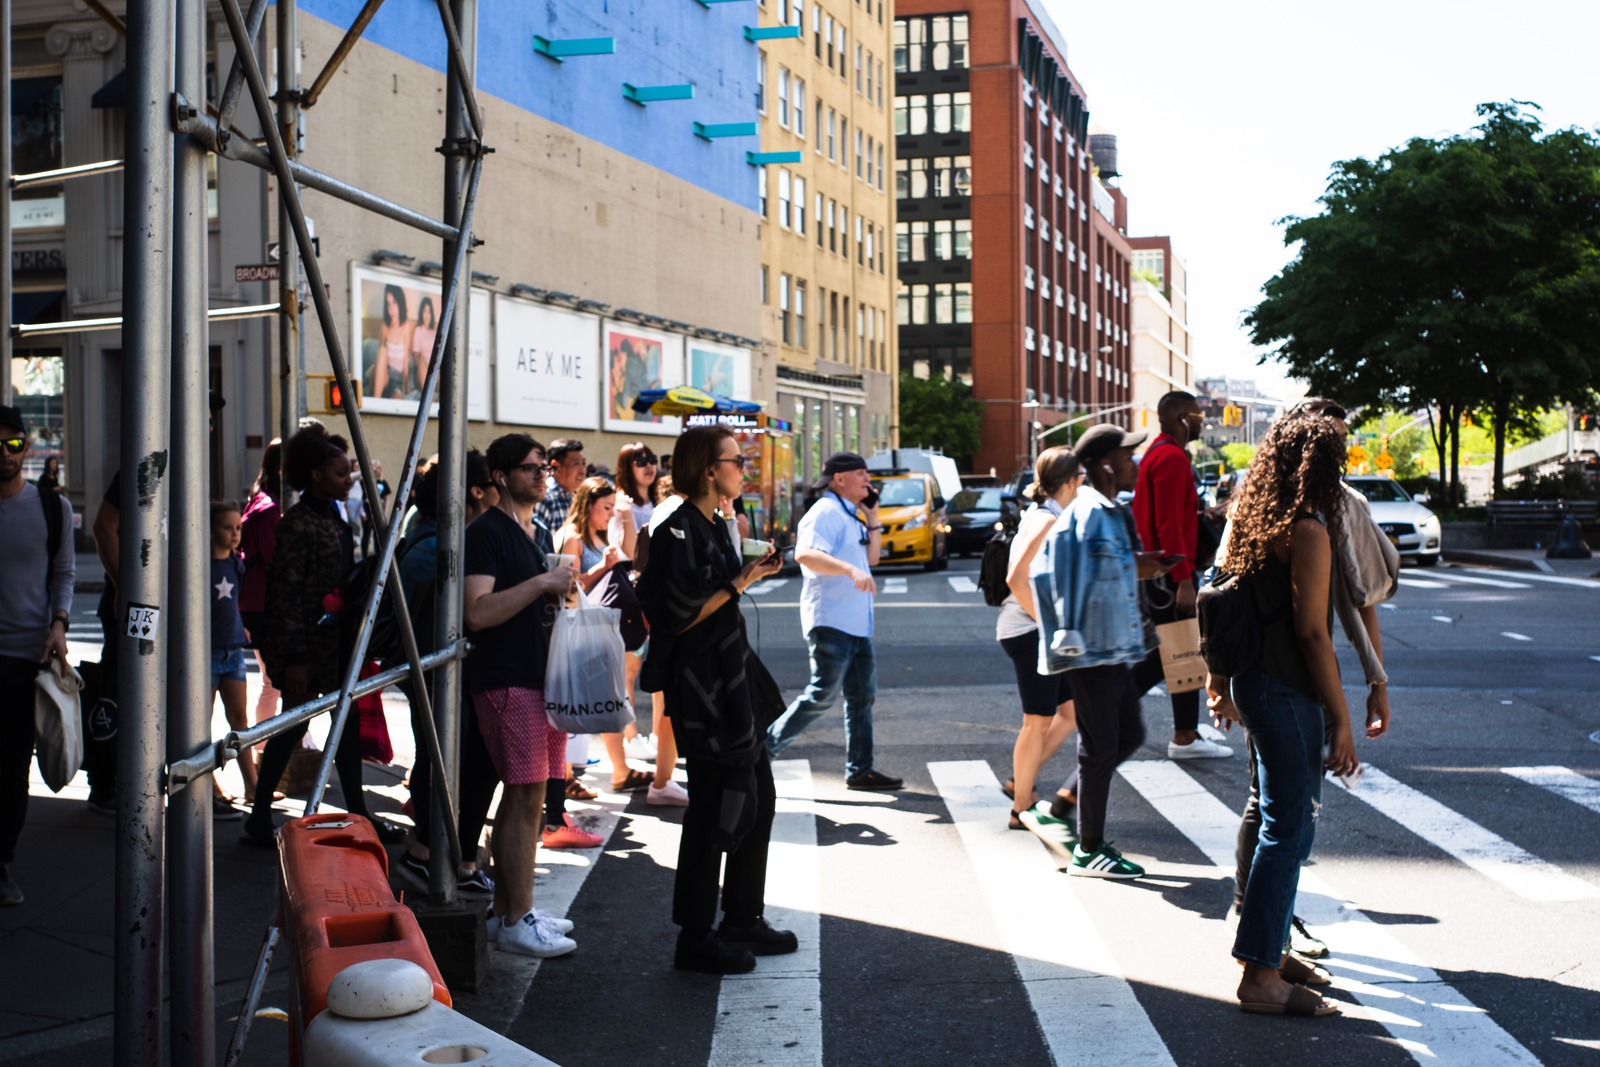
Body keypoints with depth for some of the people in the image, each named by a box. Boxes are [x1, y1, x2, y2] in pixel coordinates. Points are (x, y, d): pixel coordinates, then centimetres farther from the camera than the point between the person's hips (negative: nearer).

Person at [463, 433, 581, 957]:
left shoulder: (528, 533, 19)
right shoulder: (486, 532, -10)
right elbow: (478, 612, -20)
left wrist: (560, 591, 11)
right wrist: (542, 583, -21)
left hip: (536, 676, 9)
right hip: (507, 682, -9)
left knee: (520, 797, 11)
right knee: (525, 797, -10)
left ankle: (507, 910, 18)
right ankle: (516, 922, -5)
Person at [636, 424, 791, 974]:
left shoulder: (713, 527, 14)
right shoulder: (681, 532, -16)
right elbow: (679, 616, -21)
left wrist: (752, 573, 10)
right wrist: (740, 582, -18)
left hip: (731, 677, 10)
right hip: (701, 686, -10)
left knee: (757, 799, 15)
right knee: (716, 807, -4)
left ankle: (744, 919, 27)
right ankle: (695, 938, 6)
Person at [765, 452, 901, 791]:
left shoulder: (850, 515, 20)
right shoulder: (826, 512, -12)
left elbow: (871, 557, 24)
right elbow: (806, 553, -28)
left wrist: (872, 518, 13)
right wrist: (851, 570, -39)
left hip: (855, 623, 10)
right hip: (830, 620, -10)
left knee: (862, 695, 10)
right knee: (823, 694, -10)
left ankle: (859, 769, 14)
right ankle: (767, 747, 0)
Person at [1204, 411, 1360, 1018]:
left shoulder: (1249, 523, 11)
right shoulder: (1308, 531, -15)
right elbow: (1313, 632, -17)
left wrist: (1219, 683, 26)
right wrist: (1341, 719, -14)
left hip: (1254, 680, 9)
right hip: (1286, 693, -9)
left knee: (1292, 824, 18)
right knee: (1287, 830, -4)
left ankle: (1270, 950, 28)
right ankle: (1261, 978, 2)